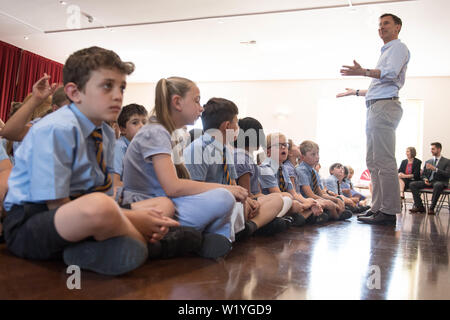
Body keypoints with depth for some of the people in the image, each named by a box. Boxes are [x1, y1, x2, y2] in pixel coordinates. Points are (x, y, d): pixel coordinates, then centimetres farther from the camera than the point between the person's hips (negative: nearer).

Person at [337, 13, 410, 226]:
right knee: (373, 161, 7)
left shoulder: (398, 47, 3)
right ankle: (378, 208, 11)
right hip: (375, 107, 10)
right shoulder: (386, 51, 32)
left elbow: (391, 73, -18)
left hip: (385, 106, -10)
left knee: (384, 161, -16)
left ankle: (389, 212, -15)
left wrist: (363, 72, -32)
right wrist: (356, 92, 42)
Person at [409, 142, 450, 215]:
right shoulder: (428, 162, 20)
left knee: (437, 185, -42)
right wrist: (425, 179, -4)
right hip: (428, 182, 5)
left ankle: (431, 208, -33)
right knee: (412, 184, -19)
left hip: (440, 182, -5)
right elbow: (423, 174, 20)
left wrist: (435, 169, -19)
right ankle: (419, 206, -17)